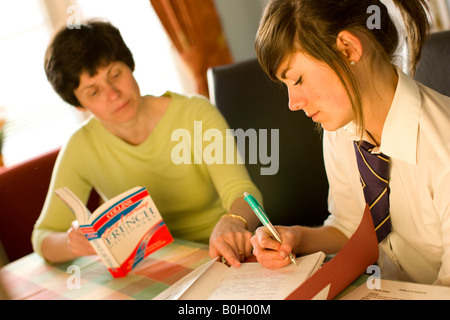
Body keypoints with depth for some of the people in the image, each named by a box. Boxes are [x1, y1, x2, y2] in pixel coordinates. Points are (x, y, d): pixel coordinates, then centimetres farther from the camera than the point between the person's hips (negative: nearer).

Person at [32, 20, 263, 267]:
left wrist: (232, 223, -47)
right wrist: (71, 243, -26)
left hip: (224, 257, 0)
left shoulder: (195, 115, -11)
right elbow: (43, 237, -2)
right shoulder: (82, 148, -5)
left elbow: (243, 192, -23)